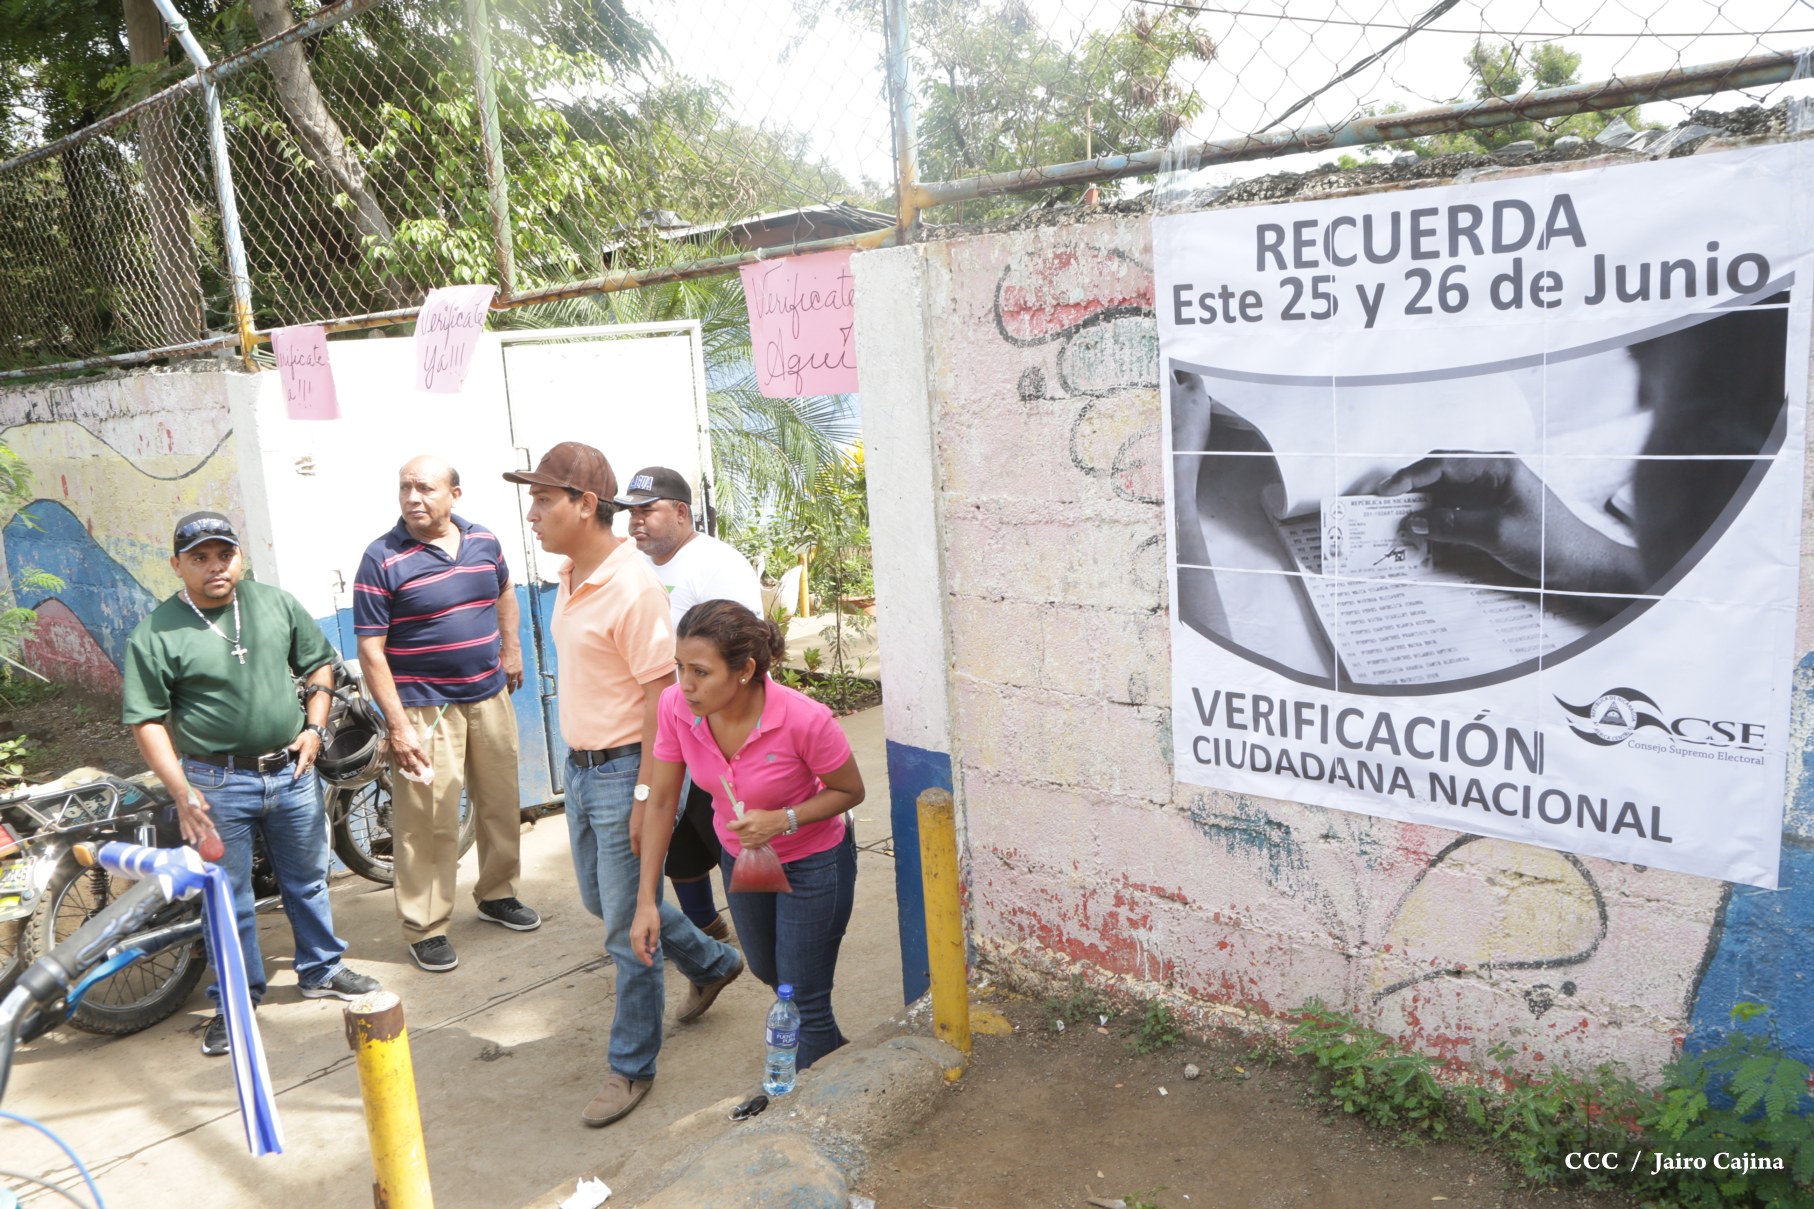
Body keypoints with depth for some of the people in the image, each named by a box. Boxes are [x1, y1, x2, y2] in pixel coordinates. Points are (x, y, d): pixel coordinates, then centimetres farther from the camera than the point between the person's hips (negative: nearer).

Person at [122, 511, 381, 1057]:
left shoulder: (278, 605, 2)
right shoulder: (156, 635, -9)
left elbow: (320, 663, 12)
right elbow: (147, 721, -9)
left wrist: (314, 727, 0)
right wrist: (182, 793, -15)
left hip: (291, 770, 4)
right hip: (217, 783, -3)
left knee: (307, 880, 17)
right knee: (227, 899, 7)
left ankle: (321, 969, 36)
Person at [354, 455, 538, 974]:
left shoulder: (483, 541, 3)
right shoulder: (382, 559, -12)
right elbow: (371, 650, -13)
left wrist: (511, 647, 13)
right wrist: (398, 726, -17)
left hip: (489, 697, 6)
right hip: (424, 709, -5)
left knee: (501, 804, 15)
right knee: (427, 823, -1)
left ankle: (497, 894, 34)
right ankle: (425, 928, 12)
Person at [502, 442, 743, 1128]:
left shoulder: (632, 588, -22)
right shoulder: (570, 577, 6)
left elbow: (662, 695, -22)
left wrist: (646, 794, -21)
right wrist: (578, 766, 18)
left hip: (623, 771, -10)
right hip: (580, 765, 10)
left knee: (626, 928, 2)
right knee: (601, 899, 23)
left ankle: (632, 1067, 19)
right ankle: (712, 964, 43)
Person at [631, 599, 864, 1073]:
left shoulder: (804, 720, -36)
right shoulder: (676, 707, -24)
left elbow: (850, 791, -17)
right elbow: (661, 802, -12)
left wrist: (783, 820, -33)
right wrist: (646, 901, -13)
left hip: (814, 860, -5)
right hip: (739, 856, 6)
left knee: (801, 1000, 1)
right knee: (767, 970, 27)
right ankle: (834, 1051, 59)